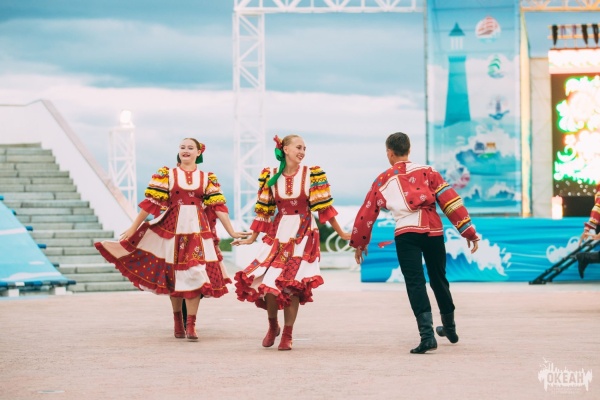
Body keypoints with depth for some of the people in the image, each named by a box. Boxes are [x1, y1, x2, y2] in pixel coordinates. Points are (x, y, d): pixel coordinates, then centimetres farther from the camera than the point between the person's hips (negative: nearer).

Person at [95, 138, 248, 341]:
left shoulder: (207, 178, 9)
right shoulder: (166, 174, 5)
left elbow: (218, 207, 6)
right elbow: (151, 203, 2)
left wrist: (231, 232, 0)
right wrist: (133, 228, -1)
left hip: (199, 231, 0)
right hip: (172, 229, 0)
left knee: (194, 274, -8)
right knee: (174, 275, 3)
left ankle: (191, 325, -5)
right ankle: (178, 322, 18)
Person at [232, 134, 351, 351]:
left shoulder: (312, 174, -2)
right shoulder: (270, 177, 3)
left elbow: (324, 207, 1)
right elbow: (263, 211, 9)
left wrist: (341, 233, 0)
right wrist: (252, 237, 11)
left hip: (303, 235, -1)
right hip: (277, 235, 1)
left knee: (292, 285, -6)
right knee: (268, 282, -7)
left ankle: (287, 335, 7)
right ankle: (272, 325, 20)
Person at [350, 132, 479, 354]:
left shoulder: (383, 181, 13)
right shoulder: (427, 171, 12)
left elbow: (366, 213, 18)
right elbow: (449, 199, 4)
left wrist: (359, 243, 31)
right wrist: (469, 232, 6)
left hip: (406, 233, -2)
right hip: (433, 230, 2)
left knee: (415, 283, -5)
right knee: (439, 279, 20)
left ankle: (427, 335, -22)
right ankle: (450, 329, 38)